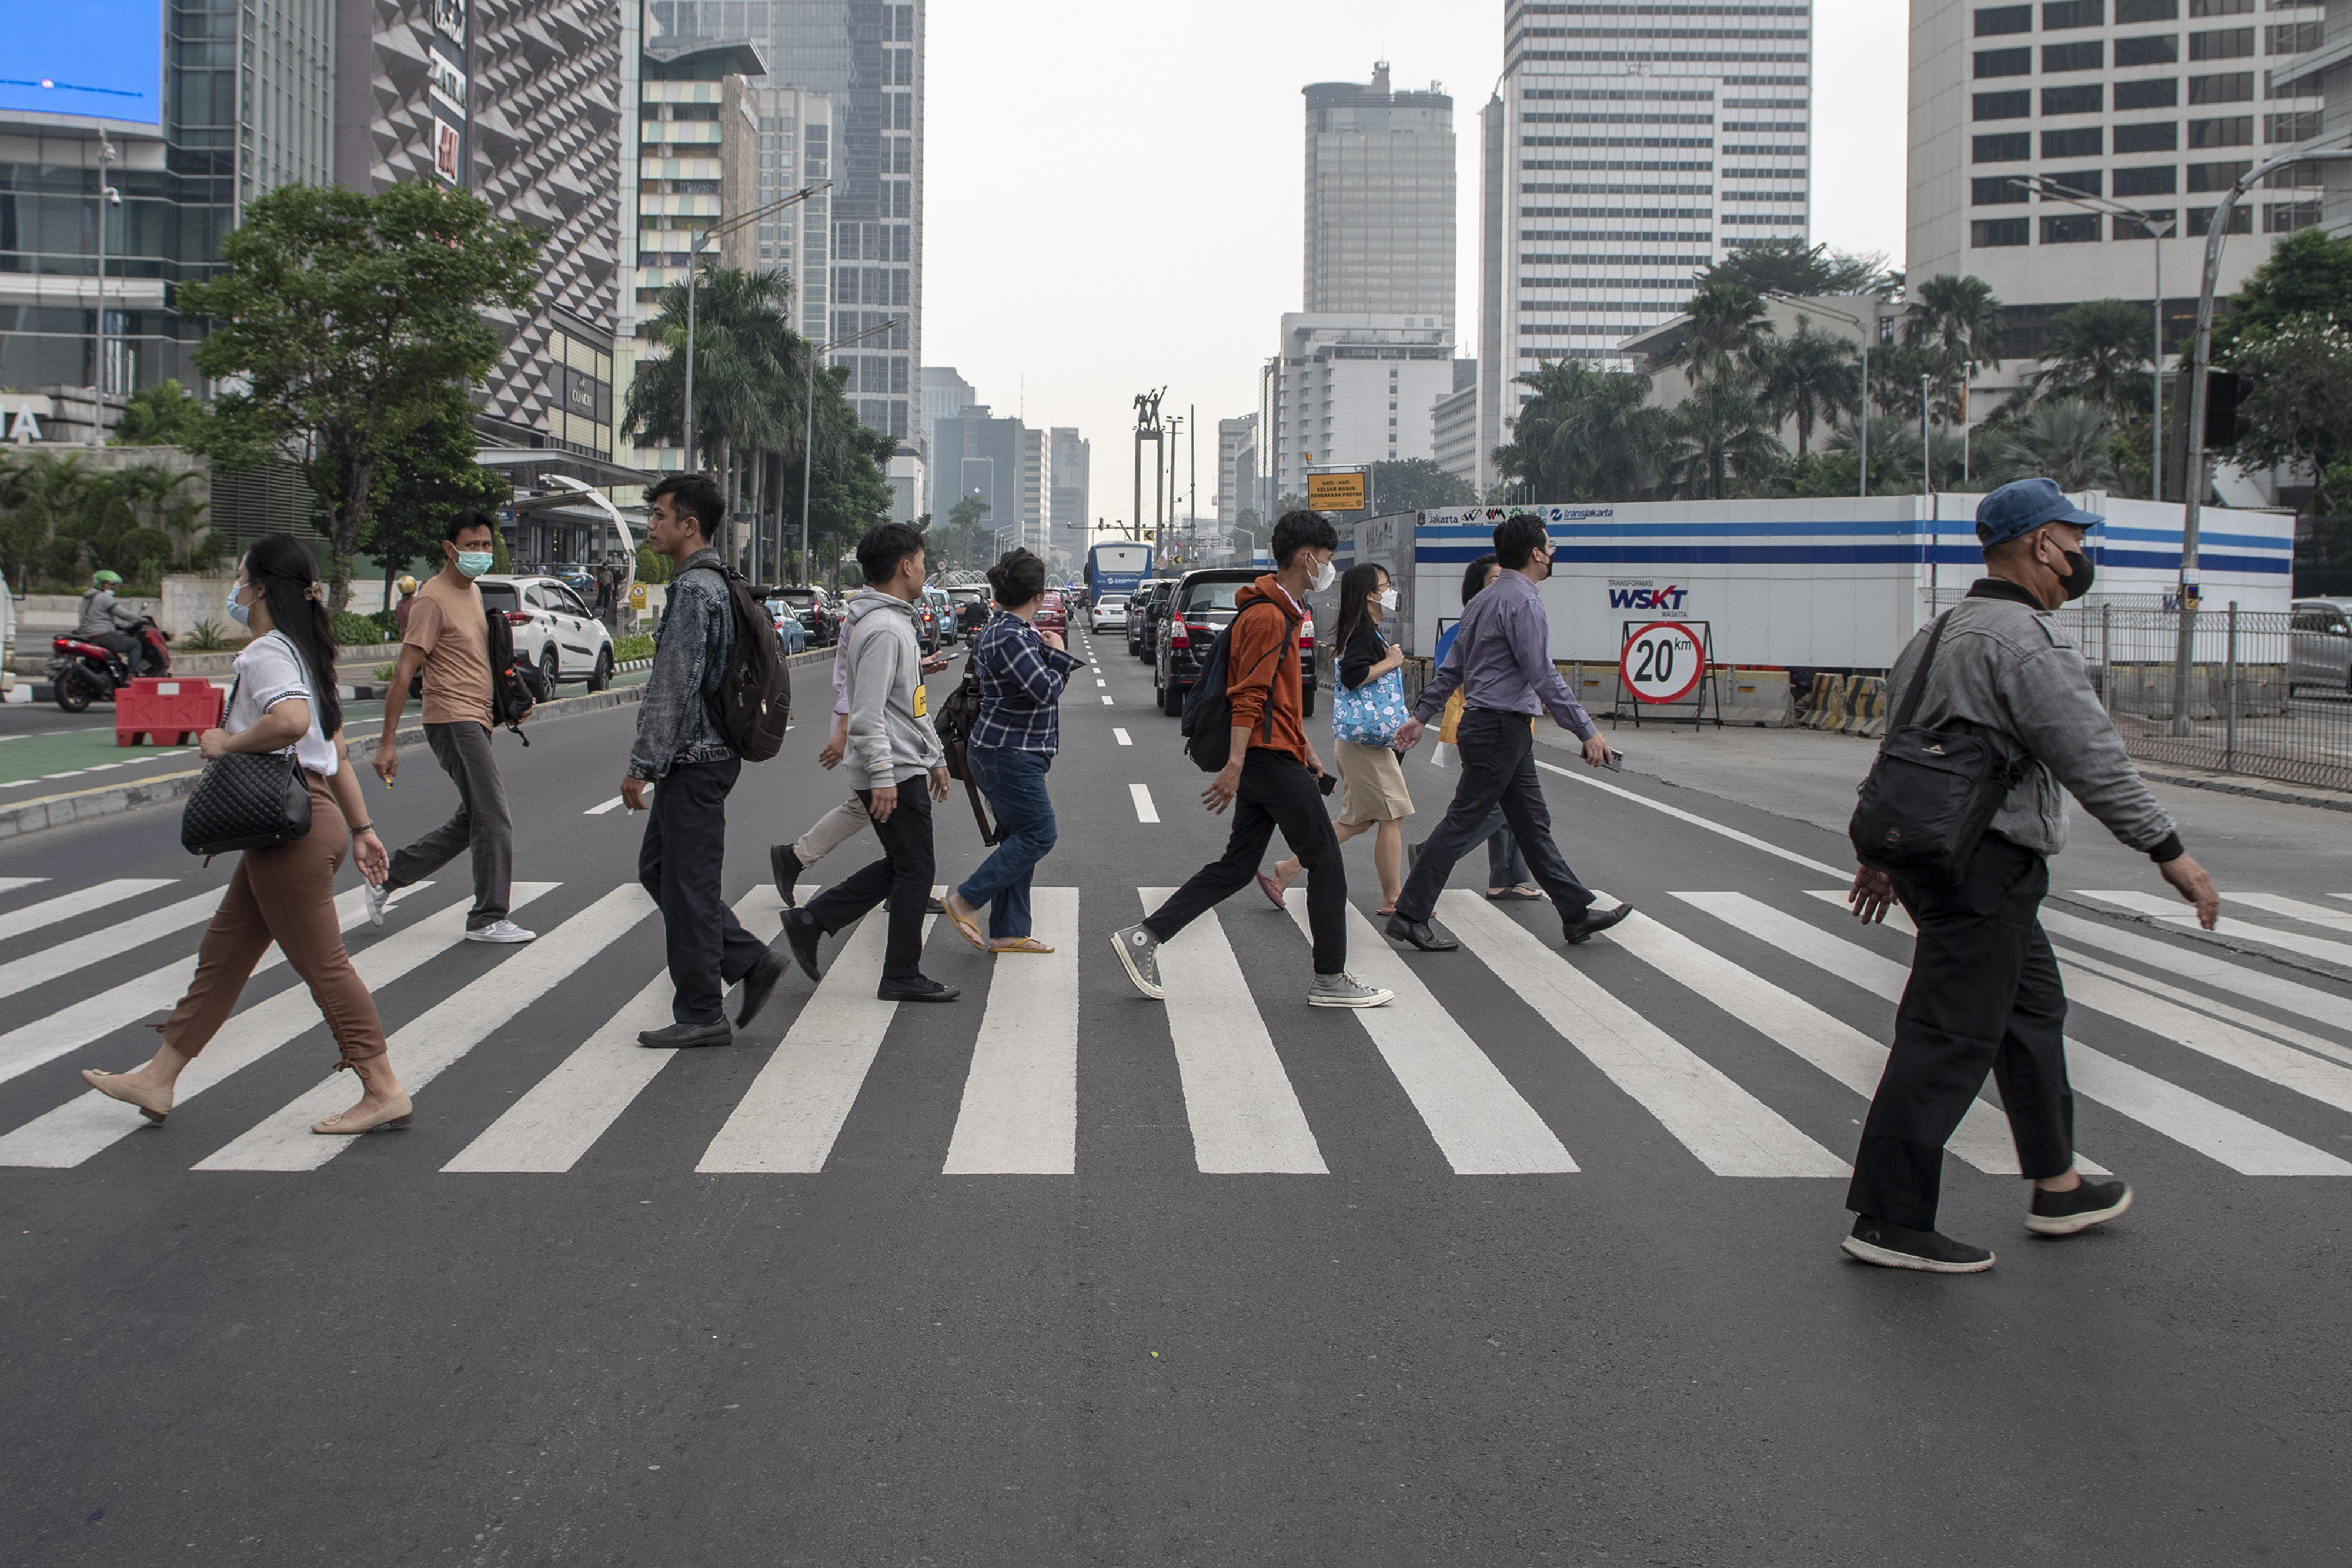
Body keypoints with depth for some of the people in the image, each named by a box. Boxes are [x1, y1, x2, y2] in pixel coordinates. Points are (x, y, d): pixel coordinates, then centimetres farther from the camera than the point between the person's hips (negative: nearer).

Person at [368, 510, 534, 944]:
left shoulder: (473, 592, 15)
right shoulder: (434, 599, -12)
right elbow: (404, 672, -15)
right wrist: (388, 741, -19)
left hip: (475, 723, 10)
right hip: (453, 720, -9)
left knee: (473, 820, 14)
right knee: (493, 819, -10)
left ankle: (388, 878, 22)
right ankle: (488, 919, -3)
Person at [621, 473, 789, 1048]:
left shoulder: (694, 589, -17)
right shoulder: (714, 582, 16)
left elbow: (676, 687, -22)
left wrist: (643, 765, -19)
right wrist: (653, 762, 25)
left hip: (694, 761, -10)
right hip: (706, 753, 10)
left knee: (687, 883, -3)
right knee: (659, 867, 17)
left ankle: (701, 1015, 6)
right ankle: (750, 961, 16)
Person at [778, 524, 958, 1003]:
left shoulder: (897, 622, 17)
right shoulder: (882, 629, -18)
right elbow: (868, 712, -24)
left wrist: (935, 755, 25)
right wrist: (882, 777, -25)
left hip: (907, 768, 10)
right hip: (895, 773, -10)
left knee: (899, 867, 15)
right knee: (914, 871, -2)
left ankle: (810, 921, 17)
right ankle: (902, 977, 7)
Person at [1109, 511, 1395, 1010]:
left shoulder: (1278, 613, 19)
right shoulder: (1268, 617, -15)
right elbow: (1249, 697, -21)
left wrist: (1305, 749, 27)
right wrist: (1235, 766, -25)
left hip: (1267, 760, 10)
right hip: (1273, 760, -10)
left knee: (1237, 867, 10)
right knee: (1326, 864, -1)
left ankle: (1144, 938, 8)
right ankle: (1330, 980, 7)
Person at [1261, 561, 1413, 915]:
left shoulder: (1365, 632, 17)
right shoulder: (1364, 632, -15)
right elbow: (1353, 675, -28)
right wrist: (1390, 662, -16)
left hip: (1360, 742, 10)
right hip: (1366, 742, -10)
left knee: (1357, 820, 11)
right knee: (1391, 817, -2)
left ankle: (1286, 872, 10)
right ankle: (1393, 900, 6)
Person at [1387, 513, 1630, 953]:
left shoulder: (1484, 600, 14)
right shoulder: (1523, 602, -16)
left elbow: (1451, 668, 16)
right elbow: (1544, 677, -20)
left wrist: (1421, 715, 18)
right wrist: (1588, 732, -17)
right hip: (1501, 728, -10)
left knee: (1533, 822, 12)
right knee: (1463, 822, -6)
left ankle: (1576, 913, 19)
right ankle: (1410, 914, -3)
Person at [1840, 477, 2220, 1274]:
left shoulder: (1942, 633, 15)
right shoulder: (2025, 641, -16)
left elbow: (1898, 749, 21)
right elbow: (2094, 760, -20)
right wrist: (2170, 852, -14)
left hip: (1930, 849, 11)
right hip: (1986, 868, -11)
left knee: (2033, 1008, 20)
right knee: (1948, 1038, -7)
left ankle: (2056, 1187, 31)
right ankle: (1889, 1221, -3)